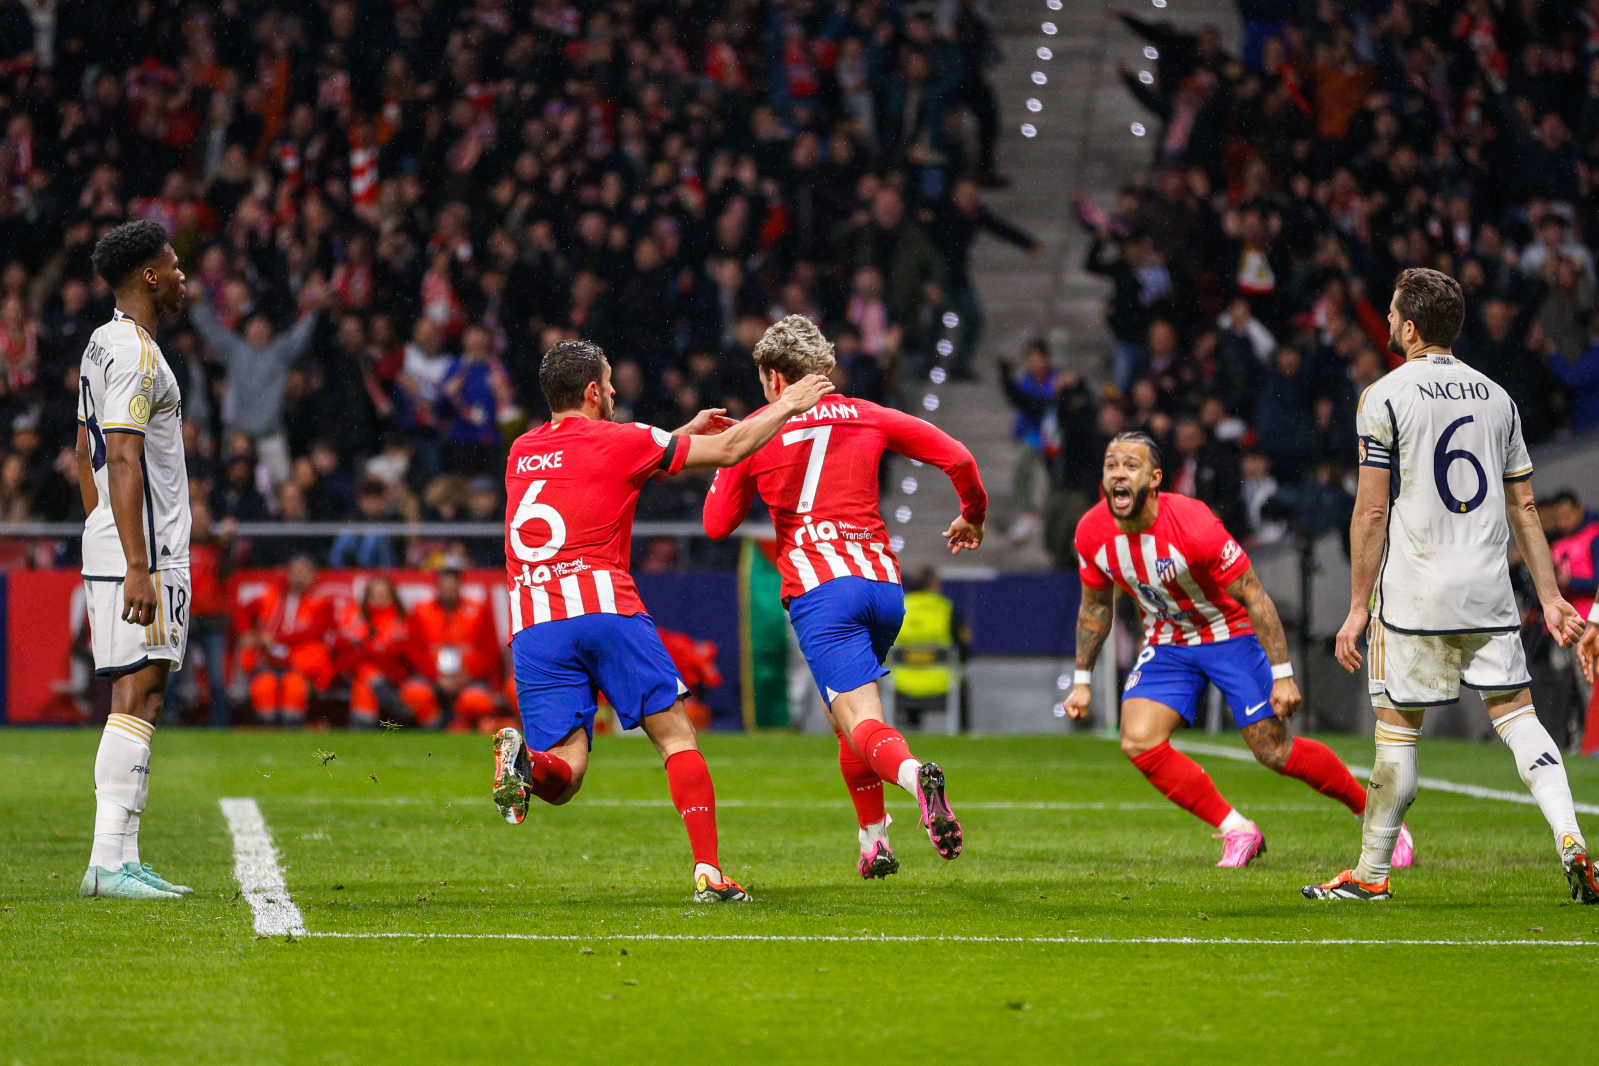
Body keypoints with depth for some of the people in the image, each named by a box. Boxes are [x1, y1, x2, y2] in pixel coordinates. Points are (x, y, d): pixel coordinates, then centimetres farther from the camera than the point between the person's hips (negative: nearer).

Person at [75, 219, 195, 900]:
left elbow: (86, 456, 24)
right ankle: (112, 863, -16)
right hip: (141, 548, -10)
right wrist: (137, 568, -24)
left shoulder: (101, 346, 18)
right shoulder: (136, 354, -13)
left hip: (110, 546, 10)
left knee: (137, 700, 9)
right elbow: (122, 462, -20)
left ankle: (117, 862, 8)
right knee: (136, 698, -12)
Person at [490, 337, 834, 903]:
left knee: (564, 775, 1)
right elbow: (729, 449, 11)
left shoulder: (521, 453, 21)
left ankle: (523, 758, -34)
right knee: (676, 734, 8)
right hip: (605, 605, -4)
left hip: (533, 625, 4)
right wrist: (788, 406, 25)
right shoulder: (620, 441, 5)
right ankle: (708, 872, -2)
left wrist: (682, 432, 41)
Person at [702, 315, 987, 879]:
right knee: (846, 710, 27)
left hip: (821, 592, -4)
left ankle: (915, 773, -49)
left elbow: (716, 524, 13)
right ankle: (874, 844, 22)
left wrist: (729, 460, 30)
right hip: (884, 584, 4)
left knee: (860, 724, -15)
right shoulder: (864, 417, 14)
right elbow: (957, 457, 11)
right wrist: (973, 516, 30)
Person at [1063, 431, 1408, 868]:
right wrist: (1082, 681, 8)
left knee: (1276, 752, -6)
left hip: (1230, 634, -5)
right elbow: (1095, 606, 6)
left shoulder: (1193, 524, -29)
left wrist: (1282, 674, -22)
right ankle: (1238, 832, -2)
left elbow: (1255, 598, -22)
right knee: (1138, 743, -16)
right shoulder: (1092, 532, -14)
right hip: (1166, 645, 5)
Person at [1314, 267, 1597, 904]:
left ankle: (1371, 874, 11)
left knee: (1398, 730, 3)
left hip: (1412, 593, -4)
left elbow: (1372, 512, -7)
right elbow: (1523, 506, 12)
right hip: (1489, 594, 4)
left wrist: (1358, 607, -2)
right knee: (1517, 713, 4)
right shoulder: (1496, 396, 10)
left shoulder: (1385, 396, -5)